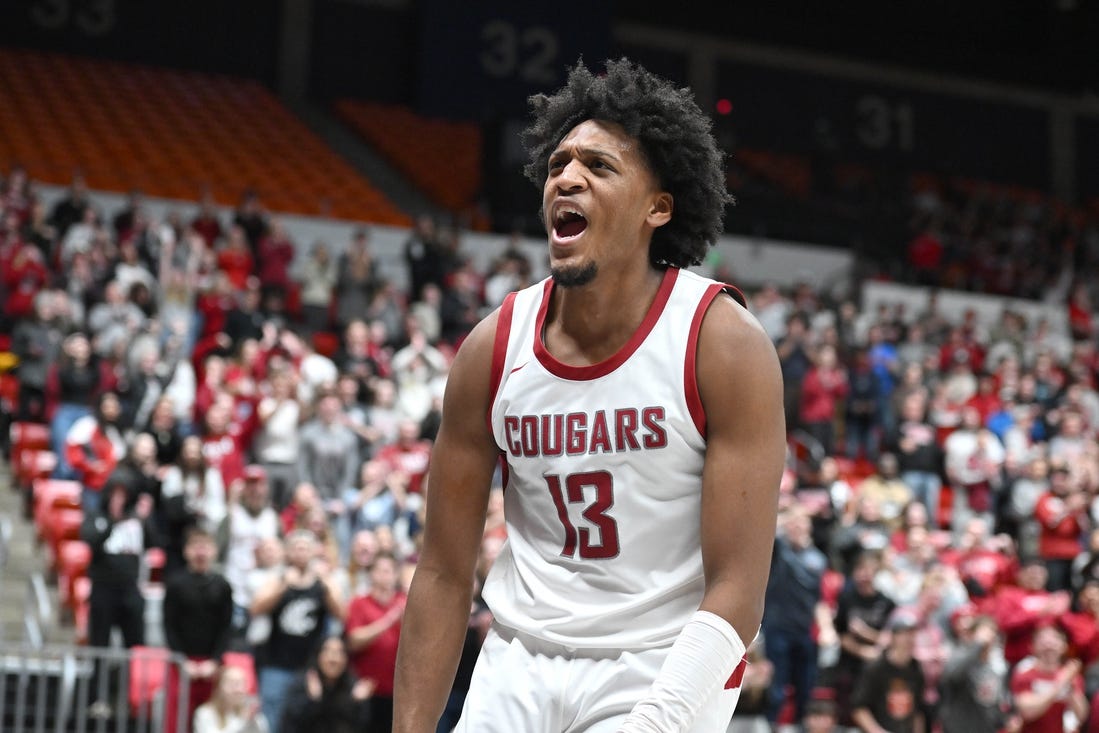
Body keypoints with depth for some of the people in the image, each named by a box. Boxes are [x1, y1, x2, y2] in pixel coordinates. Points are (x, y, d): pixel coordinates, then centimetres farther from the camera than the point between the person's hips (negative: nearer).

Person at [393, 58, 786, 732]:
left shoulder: (725, 345, -14)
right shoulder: (493, 349, -3)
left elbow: (737, 593, -16)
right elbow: (445, 575, 2)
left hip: (663, 675, -3)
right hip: (519, 666, 4)